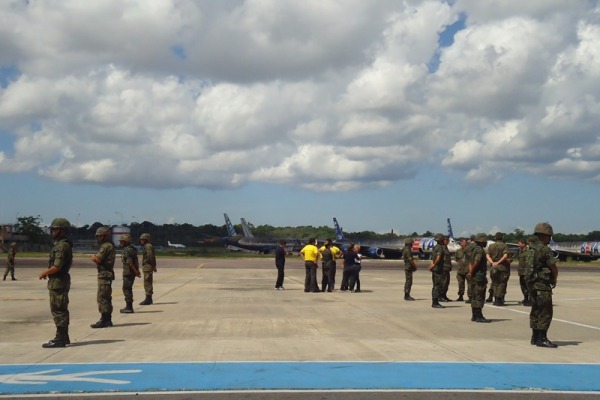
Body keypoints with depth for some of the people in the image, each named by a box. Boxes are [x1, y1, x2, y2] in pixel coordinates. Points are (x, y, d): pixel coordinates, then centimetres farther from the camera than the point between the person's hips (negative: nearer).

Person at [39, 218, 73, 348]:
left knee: (58, 310, -7)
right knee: (61, 310, 15)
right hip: (59, 281, 11)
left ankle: (60, 339, -5)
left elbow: (57, 266, -23)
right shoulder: (60, 244, 15)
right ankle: (63, 337, 23)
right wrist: (47, 272, 13)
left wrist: (45, 273, -9)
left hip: (58, 282, -11)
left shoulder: (62, 246, -18)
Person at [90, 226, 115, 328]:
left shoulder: (106, 246, -14)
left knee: (102, 298, -10)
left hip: (104, 274, -11)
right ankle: (107, 319, 18)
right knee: (106, 298, 13)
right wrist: (96, 258, 1)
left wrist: (93, 257, -1)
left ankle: (104, 320, -10)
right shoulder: (110, 246, 19)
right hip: (107, 274, 11)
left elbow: (96, 259, -20)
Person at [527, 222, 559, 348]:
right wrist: (554, 280, 5)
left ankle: (535, 337, 20)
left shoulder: (531, 248, 12)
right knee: (546, 311, -5)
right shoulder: (545, 249, -15)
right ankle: (542, 339, -5)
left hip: (532, 283, 9)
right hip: (542, 285, -9)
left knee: (536, 310, 14)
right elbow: (554, 268, -14)